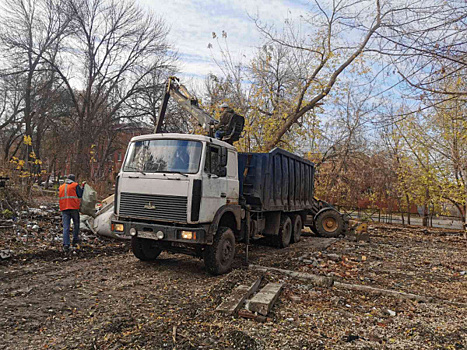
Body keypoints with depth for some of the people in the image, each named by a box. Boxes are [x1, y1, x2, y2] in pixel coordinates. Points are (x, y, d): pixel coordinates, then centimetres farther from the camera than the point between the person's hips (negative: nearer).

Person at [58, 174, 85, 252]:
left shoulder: (61, 187, 19)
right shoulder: (75, 185, 3)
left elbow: (60, 198, 21)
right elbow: (80, 195, -2)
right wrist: (82, 187, 8)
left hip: (64, 208, 4)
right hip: (74, 208, -4)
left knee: (66, 227, -1)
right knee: (76, 224, 13)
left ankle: (66, 245, -9)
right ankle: (75, 241, 15)